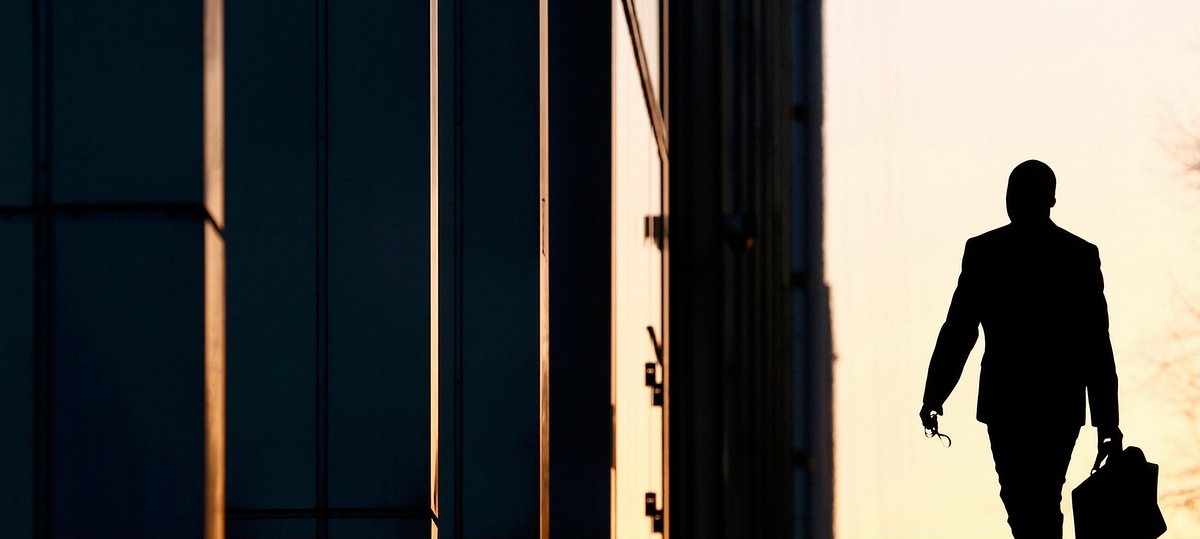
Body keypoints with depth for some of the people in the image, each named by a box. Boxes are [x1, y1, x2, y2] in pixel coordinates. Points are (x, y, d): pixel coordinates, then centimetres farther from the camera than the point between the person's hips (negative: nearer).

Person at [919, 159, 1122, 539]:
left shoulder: (983, 252, -4)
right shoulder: (1082, 255, 1)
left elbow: (958, 331, -5)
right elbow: (1097, 345, 0)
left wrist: (934, 397, 1)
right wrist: (1107, 421, 3)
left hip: (1006, 403, -2)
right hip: (1062, 404, 2)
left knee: (1022, 504, 2)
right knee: (1046, 501, 14)